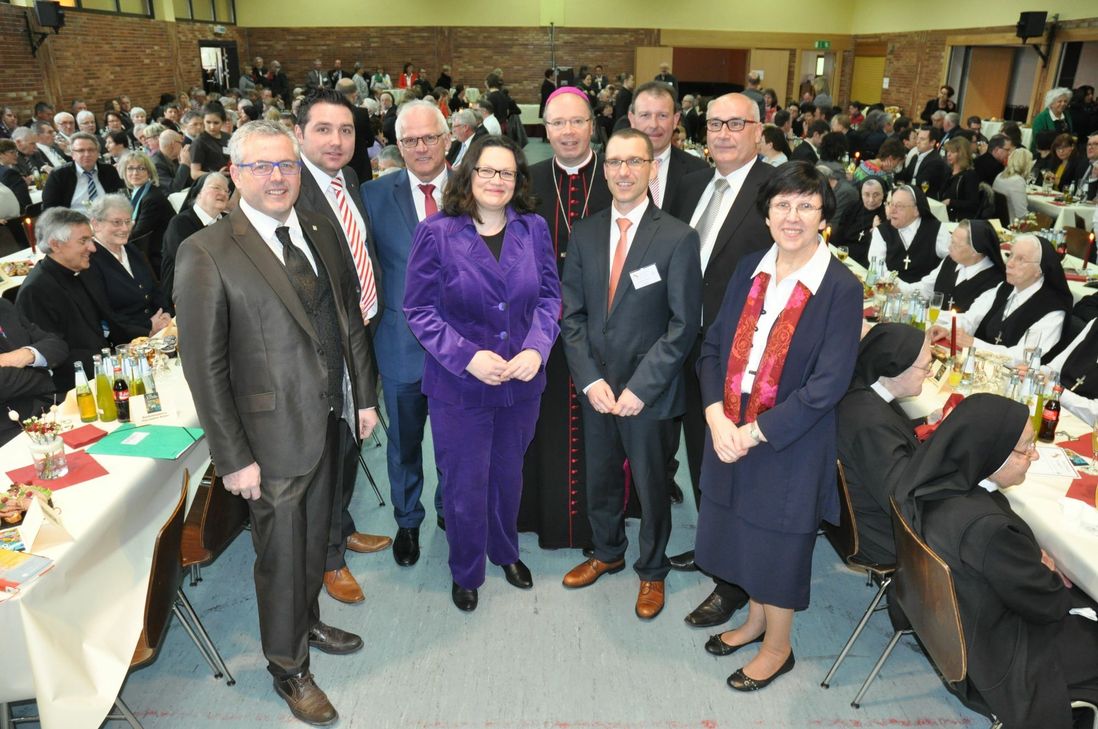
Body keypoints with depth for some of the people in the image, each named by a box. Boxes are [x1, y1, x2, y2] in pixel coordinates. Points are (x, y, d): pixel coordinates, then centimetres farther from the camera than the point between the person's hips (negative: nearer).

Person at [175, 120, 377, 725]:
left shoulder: (320, 232, 3)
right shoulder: (207, 253, -16)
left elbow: (349, 317, 11)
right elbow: (204, 365, -15)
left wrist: (364, 395, 10)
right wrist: (233, 458, -15)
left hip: (329, 420, 6)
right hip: (274, 432, -5)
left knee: (314, 535, 23)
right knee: (280, 552, 11)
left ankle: (308, 623, 48)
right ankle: (288, 667, 34)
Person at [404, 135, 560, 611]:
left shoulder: (534, 229, -1)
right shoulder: (436, 233, -10)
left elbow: (549, 295, 3)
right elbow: (419, 309, -9)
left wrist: (536, 347, -13)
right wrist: (467, 357, -20)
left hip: (521, 381, 3)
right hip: (460, 384, -3)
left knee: (508, 474, 21)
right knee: (466, 485, 10)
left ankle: (505, 551, 47)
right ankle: (465, 572, 35)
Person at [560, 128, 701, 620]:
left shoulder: (678, 238, -11)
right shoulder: (584, 234, 2)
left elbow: (684, 324, -12)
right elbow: (570, 314, 3)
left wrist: (641, 387, -16)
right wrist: (590, 378, -8)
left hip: (650, 393, -3)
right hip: (596, 387, 4)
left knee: (652, 486, 13)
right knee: (600, 480, 19)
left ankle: (651, 570, 37)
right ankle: (607, 552, 45)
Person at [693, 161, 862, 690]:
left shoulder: (840, 289, -14)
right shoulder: (749, 271, 1)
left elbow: (828, 384, -18)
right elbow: (712, 346, 3)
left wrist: (755, 432, -19)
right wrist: (715, 413, -13)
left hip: (790, 443, -5)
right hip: (729, 433, 5)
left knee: (778, 541, 11)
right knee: (745, 530, 20)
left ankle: (777, 647, 36)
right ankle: (755, 618, 46)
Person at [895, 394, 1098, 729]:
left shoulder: (933, 477, -17)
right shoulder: (987, 529, -41)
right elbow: (1046, 605, -20)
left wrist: (1034, 558, -5)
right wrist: (1055, 578, -2)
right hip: (993, 653, -7)